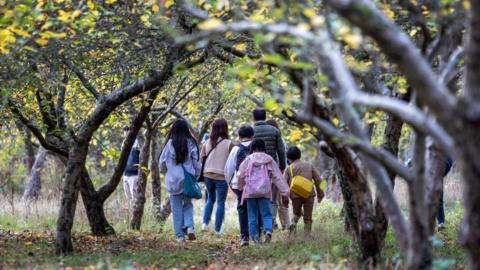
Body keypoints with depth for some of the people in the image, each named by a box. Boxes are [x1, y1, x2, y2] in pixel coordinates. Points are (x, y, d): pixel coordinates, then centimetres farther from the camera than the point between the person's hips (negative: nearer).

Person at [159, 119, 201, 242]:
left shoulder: (171, 143, -8)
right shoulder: (191, 144, -3)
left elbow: (162, 163, 1)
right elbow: (197, 163, 1)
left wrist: (167, 170, 22)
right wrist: (195, 177, 14)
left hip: (174, 181, -2)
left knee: (177, 207, 6)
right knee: (188, 204, 17)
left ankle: (180, 234, 6)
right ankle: (189, 226, -5)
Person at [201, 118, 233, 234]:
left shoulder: (207, 143, 3)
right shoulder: (228, 144, -9)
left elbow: (201, 158, 7)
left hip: (208, 175, 4)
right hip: (222, 176, -4)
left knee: (210, 198, 23)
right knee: (221, 202, 6)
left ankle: (205, 223, 9)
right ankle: (218, 229, 6)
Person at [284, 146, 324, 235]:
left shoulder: (289, 169, 2)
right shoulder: (309, 166, 10)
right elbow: (318, 180, 9)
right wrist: (320, 194, 16)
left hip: (295, 195, -1)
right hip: (309, 194, 1)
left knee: (296, 213, 23)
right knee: (308, 218, 9)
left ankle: (294, 223, -3)